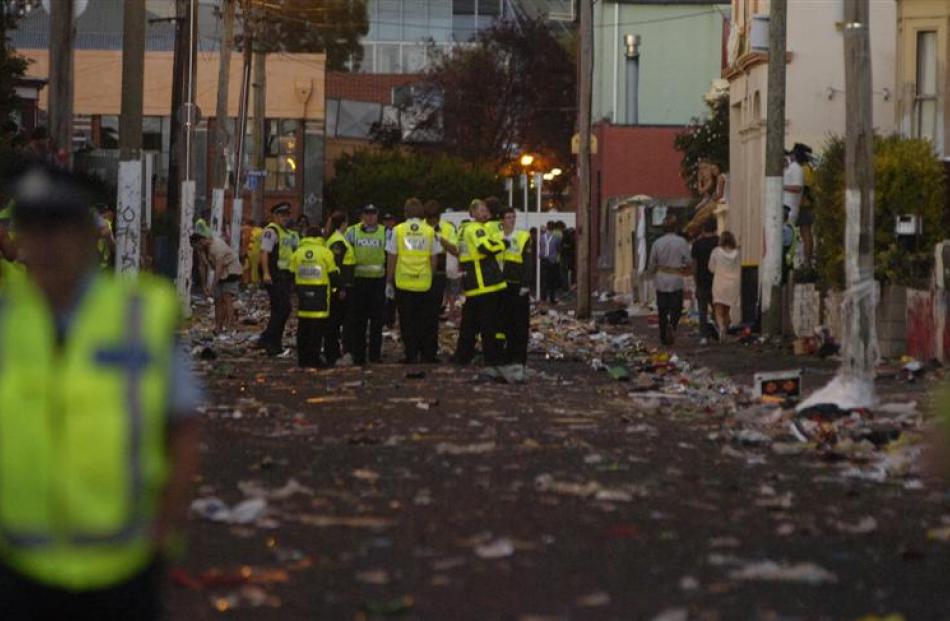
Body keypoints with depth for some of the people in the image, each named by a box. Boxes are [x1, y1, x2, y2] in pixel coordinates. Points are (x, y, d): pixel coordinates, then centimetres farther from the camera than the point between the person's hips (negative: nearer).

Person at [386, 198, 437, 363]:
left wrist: (389, 282, 6)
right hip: (424, 284, 1)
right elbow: (434, 259, 4)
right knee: (424, 322, 11)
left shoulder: (398, 230, -4)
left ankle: (411, 356, 3)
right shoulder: (429, 231, 0)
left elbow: (392, 259, -1)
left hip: (403, 283, -1)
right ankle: (427, 355, 13)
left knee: (407, 323, 4)